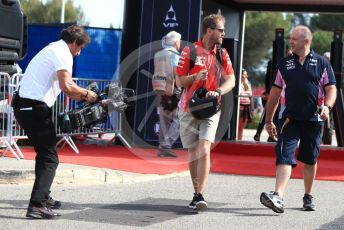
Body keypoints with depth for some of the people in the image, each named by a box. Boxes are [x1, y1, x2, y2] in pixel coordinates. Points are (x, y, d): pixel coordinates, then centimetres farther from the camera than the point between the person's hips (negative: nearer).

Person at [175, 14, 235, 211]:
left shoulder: (222, 53, 5)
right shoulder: (190, 51, -2)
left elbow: (231, 80, -5)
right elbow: (179, 81, -1)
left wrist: (218, 92, -24)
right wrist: (195, 77, -21)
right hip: (189, 108, 0)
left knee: (204, 150, -16)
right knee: (193, 152, 7)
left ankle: (199, 196, -20)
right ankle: (197, 193, 20)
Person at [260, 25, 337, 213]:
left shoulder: (321, 63, 4)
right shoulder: (284, 64, 9)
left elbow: (331, 89, 2)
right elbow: (275, 93, 13)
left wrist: (327, 106, -19)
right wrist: (268, 120, 11)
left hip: (313, 120, 0)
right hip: (289, 118, 1)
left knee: (310, 160, 10)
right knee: (284, 157, -13)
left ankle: (308, 197, 26)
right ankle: (278, 197, -25)